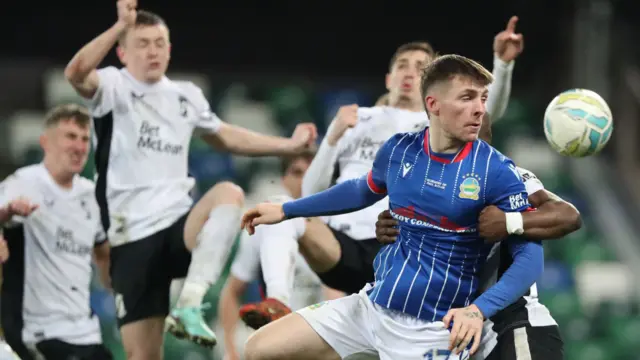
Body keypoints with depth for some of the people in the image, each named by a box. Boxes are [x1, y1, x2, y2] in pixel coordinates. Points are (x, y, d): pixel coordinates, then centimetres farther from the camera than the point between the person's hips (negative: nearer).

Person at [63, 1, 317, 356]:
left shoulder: (186, 95, 13)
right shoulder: (114, 87, -3)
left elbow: (226, 137, 30)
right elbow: (76, 74, -26)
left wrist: (289, 145, 28)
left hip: (180, 226, 3)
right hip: (134, 238, -3)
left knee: (228, 194, -29)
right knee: (143, 355, -6)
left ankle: (189, 306, -31)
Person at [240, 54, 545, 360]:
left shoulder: (497, 172, -14)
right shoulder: (398, 150, 1)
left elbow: (530, 256, -16)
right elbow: (362, 191, 23)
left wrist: (478, 310, -31)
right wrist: (286, 210, 27)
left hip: (435, 328, -5)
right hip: (371, 306, 5)